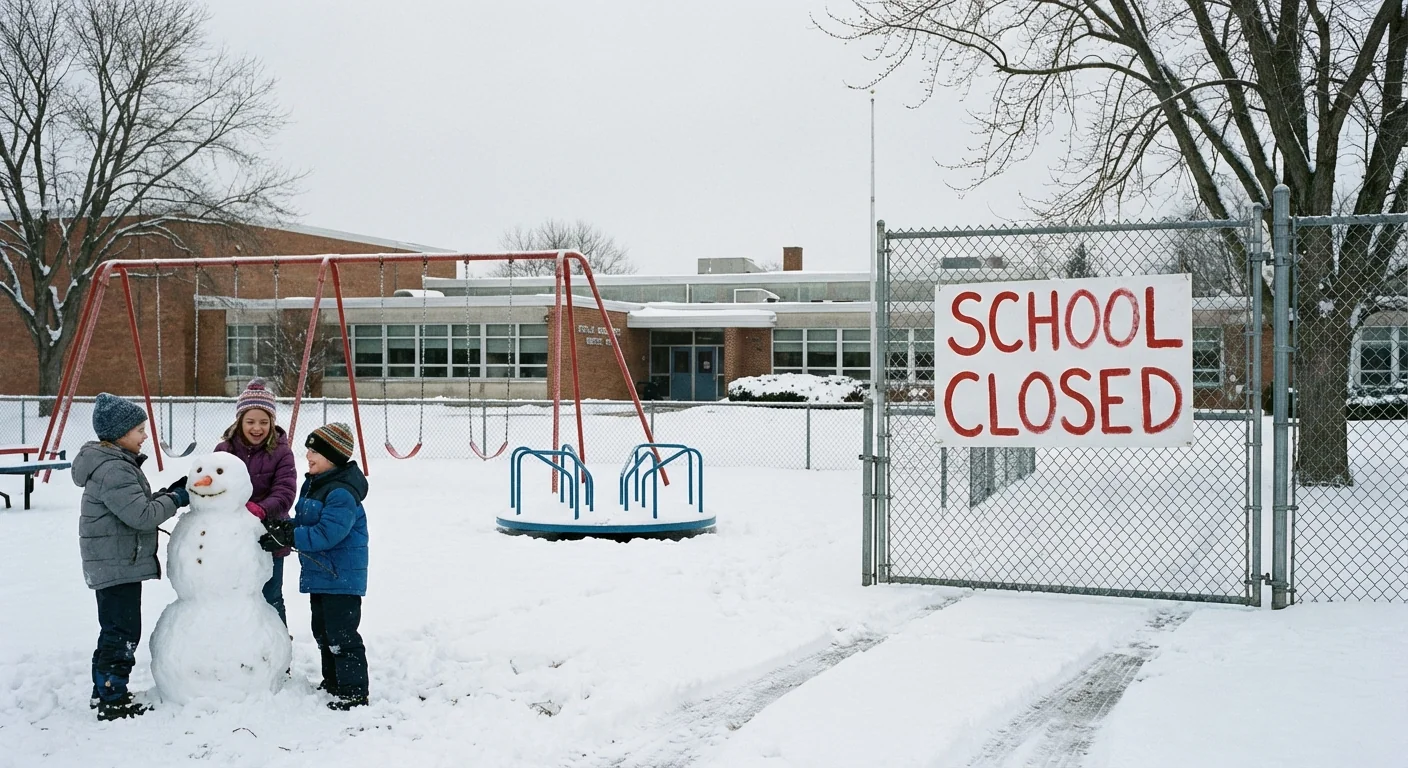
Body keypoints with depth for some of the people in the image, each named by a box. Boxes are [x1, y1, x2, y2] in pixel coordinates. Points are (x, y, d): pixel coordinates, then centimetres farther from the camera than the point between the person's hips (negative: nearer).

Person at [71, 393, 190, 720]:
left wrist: (168, 493, 8)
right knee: (122, 633, -5)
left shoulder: (115, 463, 14)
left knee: (115, 630, 19)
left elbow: (137, 504, 20)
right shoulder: (113, 470, -21)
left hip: (113, 564, 11)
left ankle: (104, 692, 28)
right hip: (119, 566, -11)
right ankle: (112, 700, 1)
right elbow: (142, 516, -25)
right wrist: (176, 499, -13)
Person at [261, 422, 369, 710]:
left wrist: (288, 537, -29)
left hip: (341, 577, -11)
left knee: (341, 635, -7)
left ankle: (353, 692, -1)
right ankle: (333, 683, 33)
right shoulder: (313, 484, 10)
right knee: (323, 631, 20)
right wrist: (284, 527, -4)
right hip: (320, 575, 11)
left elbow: (327, 533, -30)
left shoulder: (342, 493, -22)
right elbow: (306, 523, 17)